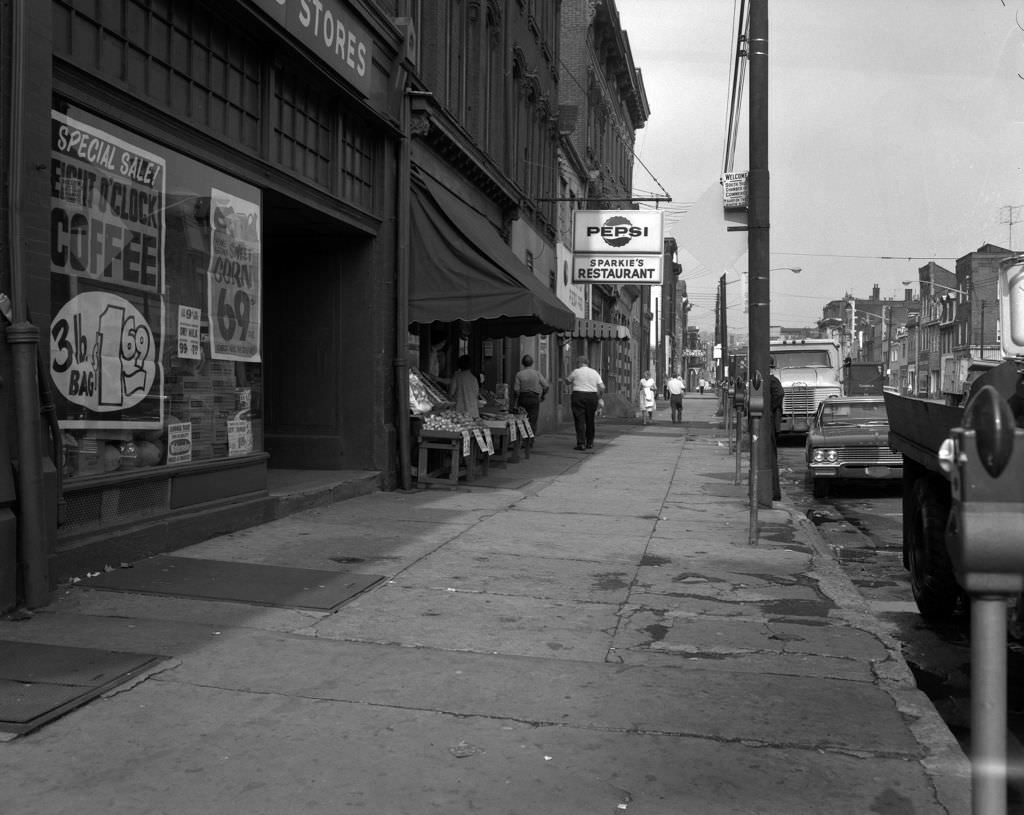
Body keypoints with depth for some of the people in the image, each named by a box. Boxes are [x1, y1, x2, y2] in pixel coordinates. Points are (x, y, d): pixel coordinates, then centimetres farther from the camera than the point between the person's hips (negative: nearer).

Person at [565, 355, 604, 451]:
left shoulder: (576, 372, -5)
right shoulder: (595, 373, 7)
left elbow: (567, 381, 9)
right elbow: (602, 387, 1)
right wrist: (598, 397, 14)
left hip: (578, 397, -4)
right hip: (592, 398, 4)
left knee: (580, 421, -4)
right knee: (590, 421, 13)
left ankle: (581, 443, -11)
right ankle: (589, 443, 19)